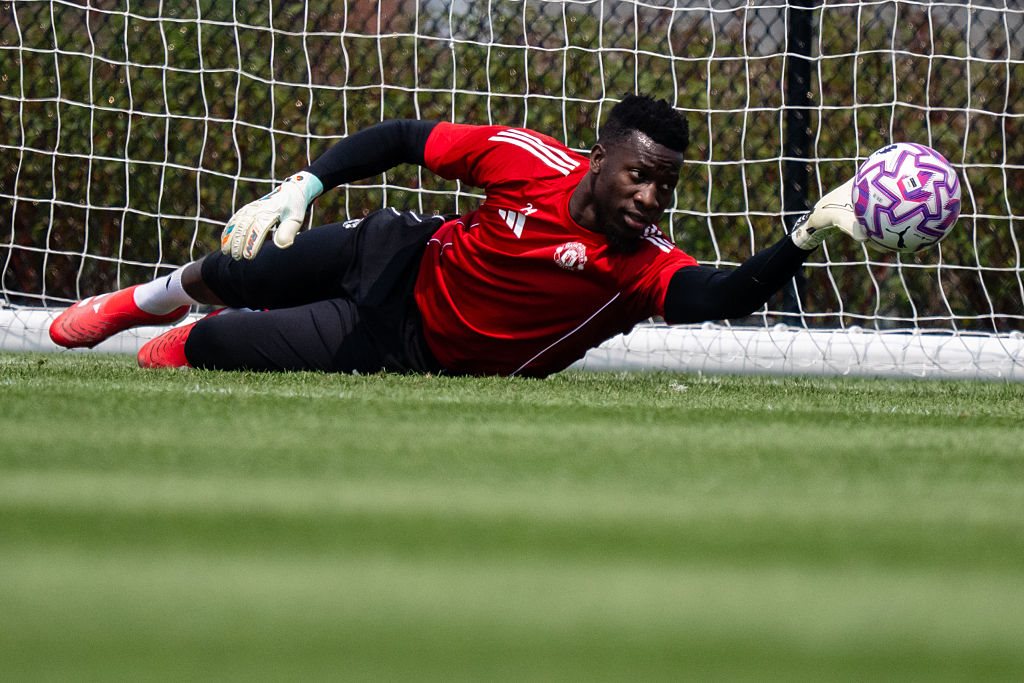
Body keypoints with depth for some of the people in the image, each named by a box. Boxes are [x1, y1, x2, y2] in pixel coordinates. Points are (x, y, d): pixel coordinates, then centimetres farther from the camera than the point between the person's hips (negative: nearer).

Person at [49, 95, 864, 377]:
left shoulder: (645, 266, -31)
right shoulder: (530, 160, -25)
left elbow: (722, 295, -52)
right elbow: (400, 140, -13)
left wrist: (806, 237, -68)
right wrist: (300, 188, -22)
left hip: (417, 352, -2)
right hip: (407, 260, 2)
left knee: (218, 345, -2)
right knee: (233, 273, 19)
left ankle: (180, 347, 37)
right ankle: (154, 299, 58)